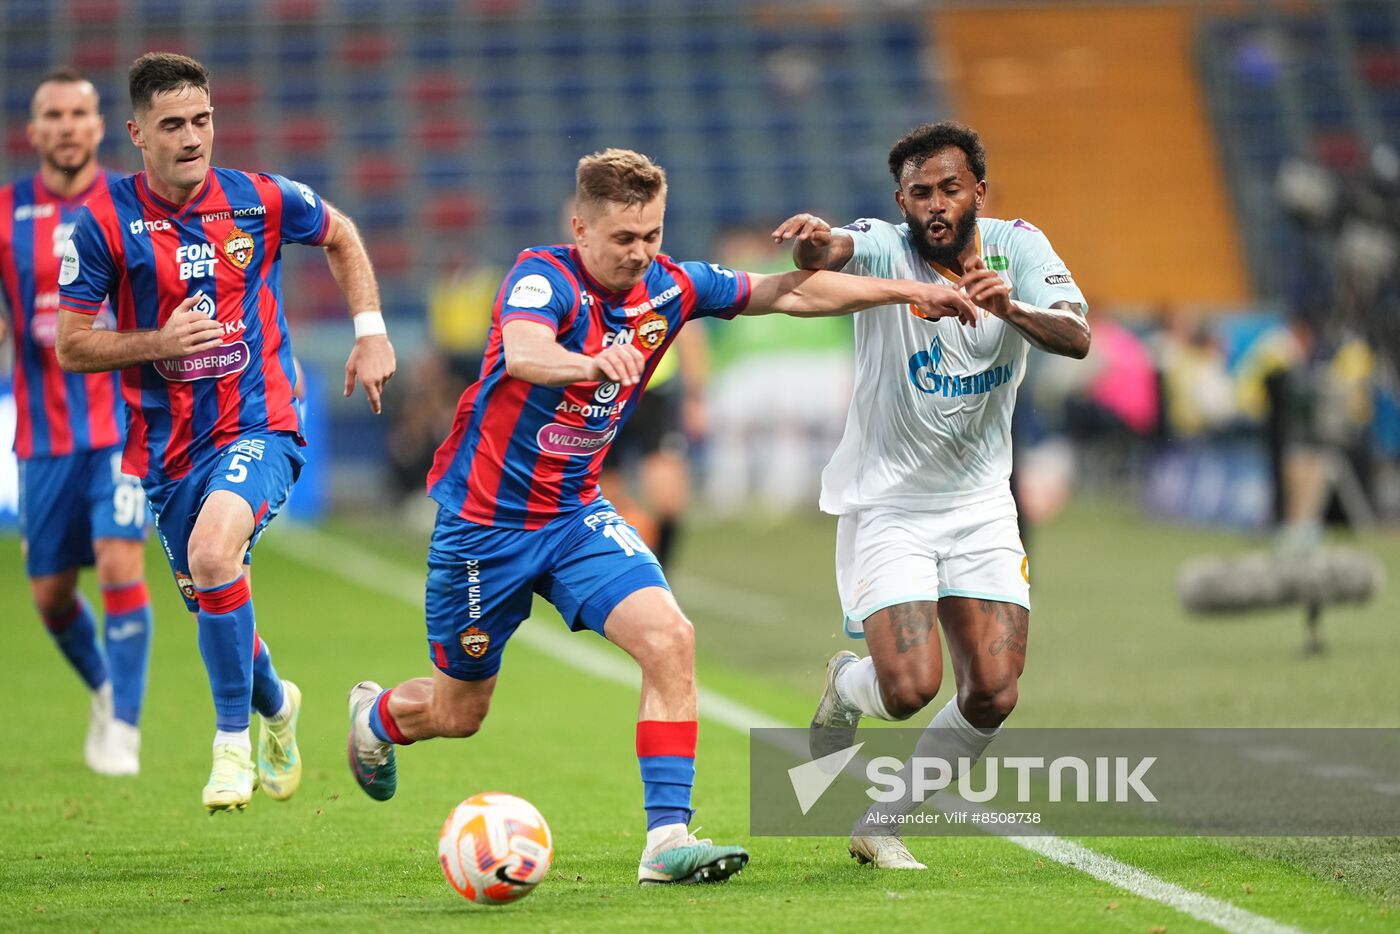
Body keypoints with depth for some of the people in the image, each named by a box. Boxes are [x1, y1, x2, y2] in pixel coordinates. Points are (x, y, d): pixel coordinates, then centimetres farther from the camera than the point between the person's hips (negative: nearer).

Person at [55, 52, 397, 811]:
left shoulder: (260, 201, -4)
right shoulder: (105, 222, -7)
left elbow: (342, 237, 18)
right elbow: (70, 348, -3)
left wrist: (371, 333, 8)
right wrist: (158, 341, -19)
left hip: (258, 426, -2)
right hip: (167, 444, 2)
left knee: (213, 552, -30)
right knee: (209, 605, 12)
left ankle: (233, 740, -15)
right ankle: (275, 704, 47)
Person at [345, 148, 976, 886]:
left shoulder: (669, 287, -5)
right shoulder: (542, 278, -23)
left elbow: (789, 293, 5)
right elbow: (522, 353, -45)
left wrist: (906, 291, 1)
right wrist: (591, 362, -67)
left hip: (575, 514, 5)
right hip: (484, 520, -5)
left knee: (669, 638, -20)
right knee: (458, 712, 9)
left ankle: (667, 839, -19)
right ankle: (376, 716, 46)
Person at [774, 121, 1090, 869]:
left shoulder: (1017, 246, -3)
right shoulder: (885, 250, -13)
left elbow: (1076, 337, -18)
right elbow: (831, 254, -38)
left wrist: (1012, 307, -38)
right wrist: (814, 240, -62)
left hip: (980, 506, 4)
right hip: (887, 505, -4)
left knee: (992, 696, -5)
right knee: (910, 687, -18)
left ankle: (881, 824, 16)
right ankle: (846, 686, 20)